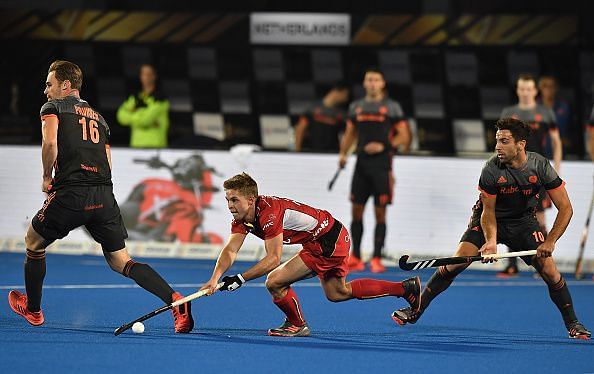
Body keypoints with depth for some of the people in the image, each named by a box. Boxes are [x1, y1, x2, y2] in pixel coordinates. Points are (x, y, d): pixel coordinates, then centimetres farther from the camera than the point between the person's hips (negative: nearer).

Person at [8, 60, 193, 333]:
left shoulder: (53, 107, 8)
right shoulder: (99, 118, 27)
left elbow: (50, 142, -11)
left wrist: (47, 178, 3)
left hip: (70, 194, -5)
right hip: (104, 197, 5)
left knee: (34, 242, 21)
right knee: (121, 262, 6)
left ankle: (32, 309, 33)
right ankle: (174, 300, -14)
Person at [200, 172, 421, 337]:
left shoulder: (269, 213, -28)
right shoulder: (241, 218, -1)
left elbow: (273, 259, -28)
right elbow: (230, 250, -9)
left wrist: (241, 279, -30)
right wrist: (214, 279, -24)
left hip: (328, 243, -10)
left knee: (274, 282, -13)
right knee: (337, 293, 24)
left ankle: (297, 325, 14)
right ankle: (406, 288, 30)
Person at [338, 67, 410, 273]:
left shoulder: (392, 107, 0)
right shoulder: (356, 107, 12)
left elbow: (404, 136, -1)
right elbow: (349, 133, 18)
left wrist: (383, 146, -14)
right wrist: (343, 153, 1)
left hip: (382, 165, -4)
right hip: (362, 164, 4)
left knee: (380, 213, -2)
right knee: (356, 211, 3)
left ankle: (377, 259, 3)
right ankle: (355, 258, 10)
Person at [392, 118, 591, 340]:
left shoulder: (540, 167, -22)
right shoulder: (491, 170, -24)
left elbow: (565, 208, -16)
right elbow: (488, 211, -15)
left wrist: (549, 242, -23)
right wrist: (490, 241, -32)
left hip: (523, 221, 1)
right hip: (489, 220, -1)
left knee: (549, 271, -12)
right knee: (457, 262, -18)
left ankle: (572, 324, 7)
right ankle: (416, 310, -9)